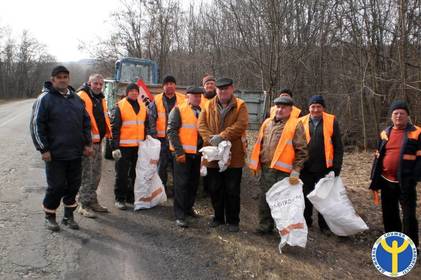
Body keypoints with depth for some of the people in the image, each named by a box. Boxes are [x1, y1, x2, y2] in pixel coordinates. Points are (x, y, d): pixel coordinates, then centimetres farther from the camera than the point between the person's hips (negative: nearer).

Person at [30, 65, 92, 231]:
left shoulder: (76, 98, 12)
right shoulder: (45, 98, -5)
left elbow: (86, 122, 16)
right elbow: (36, 125, -8)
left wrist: (87, 143, 9)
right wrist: (44, 149, -12)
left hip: (75, 153, 5)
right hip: (55, 154, -5)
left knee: (74, 185, 11)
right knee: (57, 187, 0)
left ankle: (68, 216, 26)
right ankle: (49, 217, 22)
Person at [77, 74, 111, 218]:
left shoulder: (100, 98, 17)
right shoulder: (81, 96, -10)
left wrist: (107, 132, 17)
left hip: (98, 141, 9)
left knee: (96, 174, 15)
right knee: (86, 175, -3)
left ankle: (92, 201, 27)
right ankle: (84, 205, 6)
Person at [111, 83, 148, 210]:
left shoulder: (143, 107, 13)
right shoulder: (120, 106, -3)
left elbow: (146, 126, 20)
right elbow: (115, 128, -8)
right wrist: (115, 146, -13)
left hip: (139, 146, 5)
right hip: (124, 146, -5)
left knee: (135, 173, 13)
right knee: (122, 173, 0)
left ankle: (131, 196, 26)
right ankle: (120, 199, 11)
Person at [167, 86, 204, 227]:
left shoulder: (201, 111, 13)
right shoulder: (178, 110, -6)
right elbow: (172, 131, -11)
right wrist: (179, 151, -16)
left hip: (197, 153, 6)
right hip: (182, 153, -6)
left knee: (194, 183, 13)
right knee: (181, 183, -3)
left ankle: (188, 207, 31)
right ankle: (180, 215, 5)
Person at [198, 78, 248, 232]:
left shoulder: (240, 106, -1)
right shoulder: (209, 106, 9)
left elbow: (241, 125, -15)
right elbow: (201, 124, 0)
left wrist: (221, 136, -22)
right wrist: (211, 138, -18)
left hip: (233, 156, -3)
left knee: (232, 190, 6)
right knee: (214, 189, 13)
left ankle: (233, 220, 22)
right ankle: (218, 217, 31)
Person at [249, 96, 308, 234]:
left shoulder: (296, 125, -5)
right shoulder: (267, 123, 13)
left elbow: (301, 151, -9)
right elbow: (259, 144, 19)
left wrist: (296, 171, -14)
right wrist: (256, 163, 14)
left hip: (283, 171, -5)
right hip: (266, 169, 6)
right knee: (264, 199, 13)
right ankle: (265, 225, 29)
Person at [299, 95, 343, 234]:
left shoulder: (332, 121, -2)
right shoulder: (302, 122, 2)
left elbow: (338, 146, -1)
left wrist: (337, 166, -6)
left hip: (324, 168, -1)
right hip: (306, 168, 2)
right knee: (306, 196, 13)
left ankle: (324, 224, 25)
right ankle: (306, 222, 30)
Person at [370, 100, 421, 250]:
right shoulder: (385, 133, 9)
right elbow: (378, 157, 12)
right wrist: (374, 180, 9)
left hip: (405, 182, -5)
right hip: (386, 181, 5)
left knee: (409, 215, 1)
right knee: (389, 214, 14)